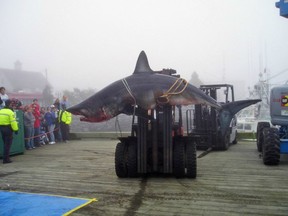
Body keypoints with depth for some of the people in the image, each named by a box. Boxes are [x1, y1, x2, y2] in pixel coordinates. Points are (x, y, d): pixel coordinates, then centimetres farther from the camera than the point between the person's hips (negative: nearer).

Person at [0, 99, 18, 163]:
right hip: (8, 129, -7)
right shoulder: (10, 112, -14)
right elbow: (13, 122, -18)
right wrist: (16, 129, -14)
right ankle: (6, 159, 1)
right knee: (8, 144, -1)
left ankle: (6, 157, 26)